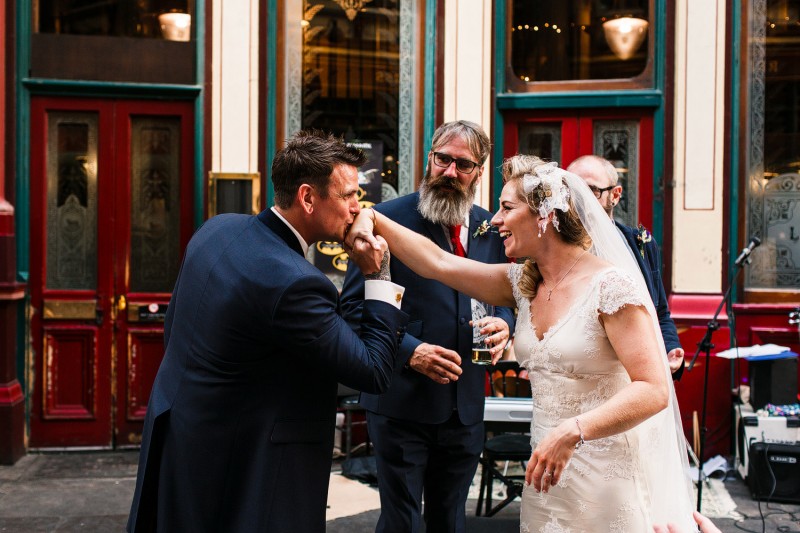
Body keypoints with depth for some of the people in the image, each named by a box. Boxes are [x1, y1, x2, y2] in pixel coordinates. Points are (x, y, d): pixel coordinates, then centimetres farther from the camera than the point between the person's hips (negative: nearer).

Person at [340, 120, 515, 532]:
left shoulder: (490, 228, 6)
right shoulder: (388, 219, -9)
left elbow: (505, 295, 18)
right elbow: (353, 306, -10)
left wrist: (504, 324, -5)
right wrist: (409, 351, -22)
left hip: (467, 406, 5)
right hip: (402, 404, -4)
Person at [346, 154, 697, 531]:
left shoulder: (611, 285, -16)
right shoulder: (523, 284, 6)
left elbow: (653, 389, -21)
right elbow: (438, 263, 6)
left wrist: (572, 431, -30)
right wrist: (372, 218, 0)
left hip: (607, 483, -6)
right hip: (547, 474, 7)